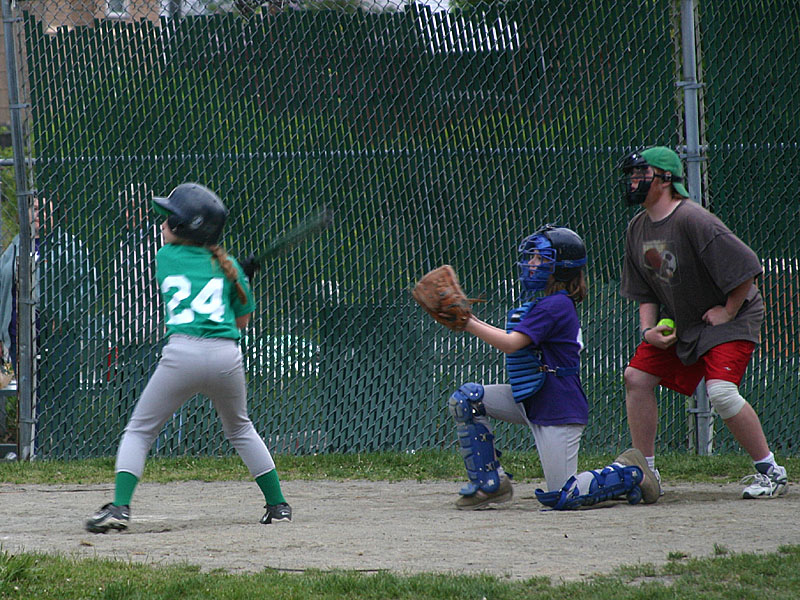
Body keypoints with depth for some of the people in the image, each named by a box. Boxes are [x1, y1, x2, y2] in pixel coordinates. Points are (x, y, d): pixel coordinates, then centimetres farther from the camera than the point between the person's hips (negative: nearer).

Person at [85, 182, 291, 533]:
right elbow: (242, 320, 23)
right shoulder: (227, 266, 17)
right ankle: (278, 504, 24)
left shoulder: (165, 258, 12)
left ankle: (120, 507, -10)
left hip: (182, 353, -3)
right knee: (240, 430, 26)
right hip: (227, 356, 3)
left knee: (139, 431, 7)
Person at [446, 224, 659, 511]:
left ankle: (631, 474, 13)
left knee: (561, 497, -8)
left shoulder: (556, 306, -20)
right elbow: (517, 340, 16)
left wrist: (467, 323, -23)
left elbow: (511, 344, -25)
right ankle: (489, 483, 2)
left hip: (559, 408, -10)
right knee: (465, 399, -3)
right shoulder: (545, 303, 12)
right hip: (530, 400, 10)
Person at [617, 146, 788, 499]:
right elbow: (645, 292, 12)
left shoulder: (692, 220, -26)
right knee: (637, 376, 2)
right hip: (677, 324, 9)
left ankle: (770, 472, -10)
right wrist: (648, 330, -4)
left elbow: (746, 267, -27)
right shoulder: (638, 229, 2)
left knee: (720, 390, -24)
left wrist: (728, 311, -19)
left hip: (732, 320, -9)